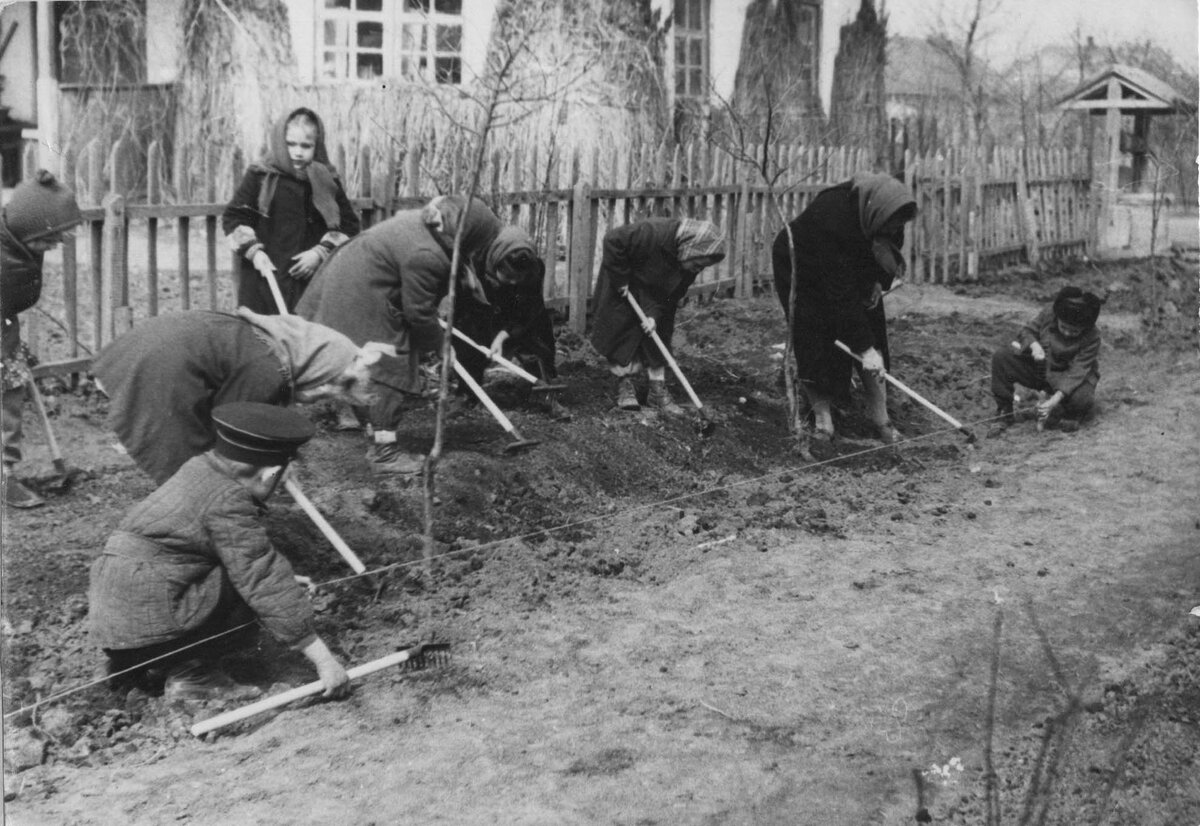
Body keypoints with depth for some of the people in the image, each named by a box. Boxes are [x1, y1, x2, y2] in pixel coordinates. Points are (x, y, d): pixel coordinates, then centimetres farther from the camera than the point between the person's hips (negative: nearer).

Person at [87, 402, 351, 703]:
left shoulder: (197, 468, 12)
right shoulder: (228, 502, -15)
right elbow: (265, 581, -18)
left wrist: (288, 585, 39)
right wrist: (324, 659, -15)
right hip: (145, 619, -9)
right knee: (253, 585, -7)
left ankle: (133, 666, 14)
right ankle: (191, 676, -5)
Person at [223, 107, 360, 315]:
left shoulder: (327, 183, 6)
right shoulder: (260, 177, 2)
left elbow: (348, 225, 8)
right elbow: (233, 217, 4)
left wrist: (321, 252, -6)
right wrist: (253, 250, -10)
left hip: (312, 281, 2)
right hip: (264, 278, -1)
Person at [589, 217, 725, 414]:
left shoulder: (690, 263, -16)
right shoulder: (653, 234, -37)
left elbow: (673, 294, -10)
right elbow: (613, 240, -34)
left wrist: (655, 315, -25)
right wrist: (620, 279, -29)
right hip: (623, 287, -5)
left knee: (657, 336, 2)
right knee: (623, 334, -5)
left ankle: (657, 390, 5)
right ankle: (624, 384, 6)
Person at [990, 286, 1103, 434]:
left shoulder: (1091, 338, -24)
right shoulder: (1049, 314, -15)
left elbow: (1077, 372, -29)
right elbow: (1027, 331, -1)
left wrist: (1055, 400, -39)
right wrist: (1034, 344, -27)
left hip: (1070, 380, -4)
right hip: (1040, 369, 4)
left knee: (1082, 399, -40)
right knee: (1001, 357, -18)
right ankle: (1004, 413, -10)